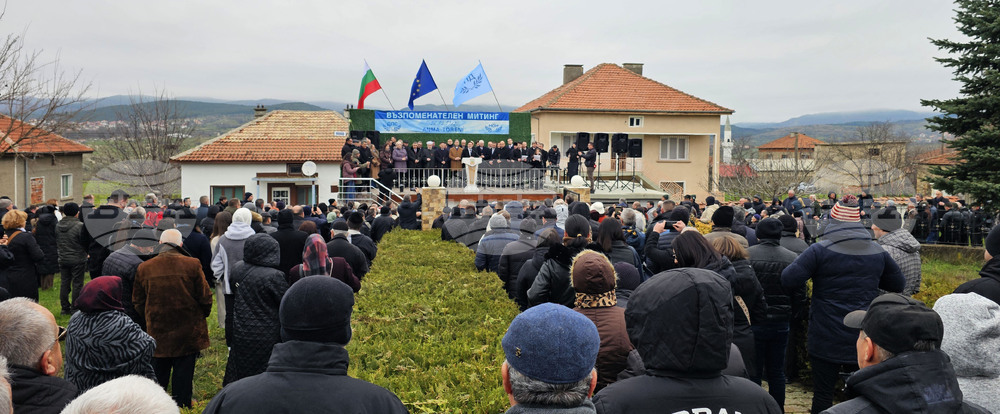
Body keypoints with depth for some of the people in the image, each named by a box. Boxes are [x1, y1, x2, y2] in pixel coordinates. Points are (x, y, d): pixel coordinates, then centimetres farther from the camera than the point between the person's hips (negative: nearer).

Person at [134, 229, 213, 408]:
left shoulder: (144, 268, -3)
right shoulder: (192, 265, -11)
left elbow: (138, 301, 8)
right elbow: (205, 297, -6)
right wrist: (203, 315, 14)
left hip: (157, 332, 2)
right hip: (187, 332, -2)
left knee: (158, 375, 15)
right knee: (184, 373, 7)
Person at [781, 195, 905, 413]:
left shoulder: (820, 250, -12)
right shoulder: (878, 252, 3)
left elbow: (788, 280, -17)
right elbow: (898, 284, 15)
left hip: (826, 339, -4)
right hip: (864, 338, 4)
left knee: (822, 395, 6)